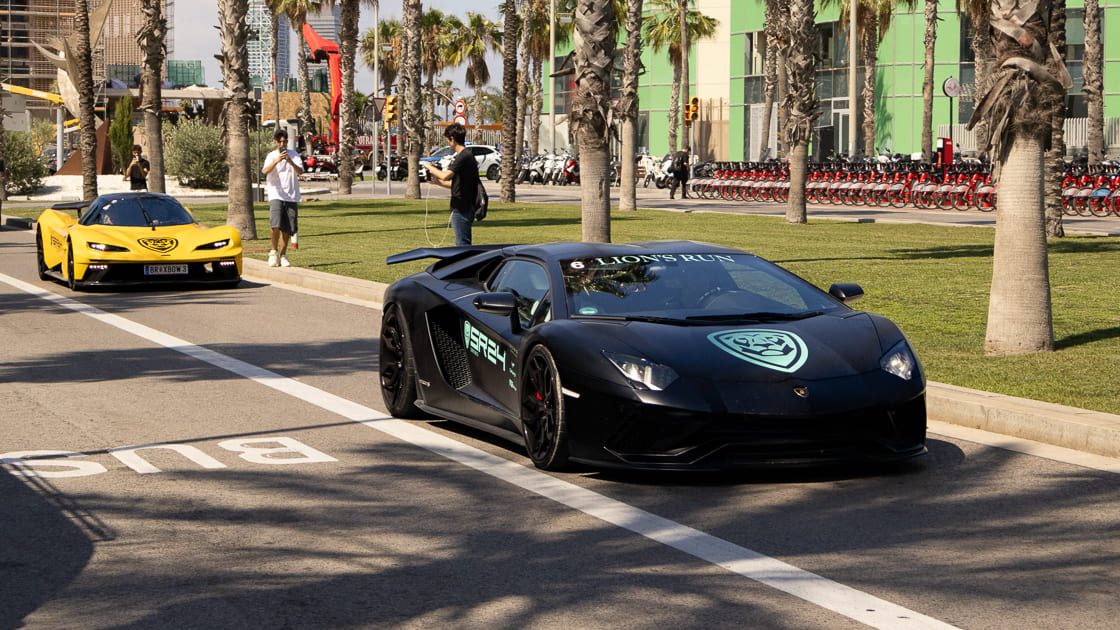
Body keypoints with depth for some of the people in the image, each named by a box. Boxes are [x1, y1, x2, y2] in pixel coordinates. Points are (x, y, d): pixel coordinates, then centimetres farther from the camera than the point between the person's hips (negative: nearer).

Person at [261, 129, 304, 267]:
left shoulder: (293, 155, 7)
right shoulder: (271, 156, 3)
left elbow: (300, 171, -8)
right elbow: (265, 171, -16)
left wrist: (291, 162, -26)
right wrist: (277, 160, -31)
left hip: (292, 196, 2)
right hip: (276, 195, -2)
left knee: (287, 229, 2)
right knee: (276, 225, -19)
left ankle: (283, 255, 13)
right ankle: (273, 252, -3)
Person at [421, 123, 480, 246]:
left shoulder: (463, 157, -16)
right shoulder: (466, 155, 17)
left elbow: (446, 176, -27)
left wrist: (430, 167, -11)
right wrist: (439, 182, 19)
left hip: (462, 208, -10)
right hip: (463, 207, 10)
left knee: (462, 244, -8)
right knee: (464, 245, 14)